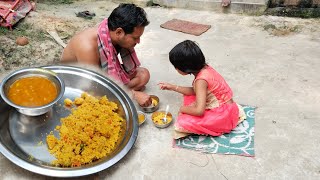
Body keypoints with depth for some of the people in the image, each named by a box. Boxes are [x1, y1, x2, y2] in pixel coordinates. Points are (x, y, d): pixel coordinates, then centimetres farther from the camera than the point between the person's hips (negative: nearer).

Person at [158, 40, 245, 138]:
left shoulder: (201, 80, -28)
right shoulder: (204, 68, -1)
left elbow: (199, 111, -34)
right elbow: (195, 91, 13)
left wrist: (183, 109, -14)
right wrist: (173, 87, 12)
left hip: (224, 115, -9)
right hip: (225, 107, 9)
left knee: (181, 123, -22)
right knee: (188, 96, 20)